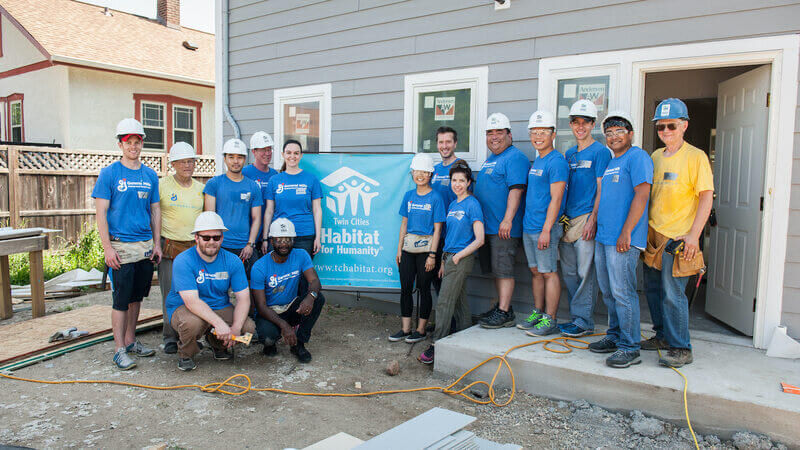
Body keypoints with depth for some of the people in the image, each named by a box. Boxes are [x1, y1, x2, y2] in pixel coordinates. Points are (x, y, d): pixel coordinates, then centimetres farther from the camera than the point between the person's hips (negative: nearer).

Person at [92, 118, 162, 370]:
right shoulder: (109, 174, -3)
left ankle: (130, 341, 27)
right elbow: (101, 212, -6)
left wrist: (157, 243, 9)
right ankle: (120, 350, 8)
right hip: (121, 246, -5)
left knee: (137, 296, 13)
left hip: (146, 246, 5)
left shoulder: (150, 175, 11)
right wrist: (108, 248, -13)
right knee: (121, 299, -1)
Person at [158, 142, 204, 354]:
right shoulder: (162, 185, 1)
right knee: (170, 293, 0)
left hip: (195, 247, 3)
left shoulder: (201, 188, 12)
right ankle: (170, 337, 12)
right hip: (169, 247, -3)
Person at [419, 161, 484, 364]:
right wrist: (444, 261, 13)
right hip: (450, 257, 8)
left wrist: (457, 257, -12)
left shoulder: (472, 204, -9)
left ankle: (436, 344, -3)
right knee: (459, 302, 12)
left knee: (444, 302, -8)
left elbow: (479, 240, -13)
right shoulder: (453, 204, 14)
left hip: (462, 259, -8)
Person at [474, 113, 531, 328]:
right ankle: (502, 306, 23)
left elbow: (516, 189, -20)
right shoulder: (490, 159, 20)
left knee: (503, 268, -6)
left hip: (505, 228, -9)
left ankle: (504, 313, -1)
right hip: (489, 226, 9)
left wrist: (507, 219, -27)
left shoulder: (515, 158, -10)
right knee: (496, 269, 14)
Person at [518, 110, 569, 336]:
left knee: (549, 273, -2)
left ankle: (550, 320, 5)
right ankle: (537, 313, 24)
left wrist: (546, 229, -21)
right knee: (536, 271, 14)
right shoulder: (536, 161, 16)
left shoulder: (557, 162, -12)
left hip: (545, 228, -9)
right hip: (528, 226, 9)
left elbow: (556, 199, -17)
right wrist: (529, 223, 19)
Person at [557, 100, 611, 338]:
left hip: (586, 219, -7)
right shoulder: (569, 154, 17)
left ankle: (583, 321, 4)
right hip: (566, 219, 7)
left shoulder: (600, 152, -4)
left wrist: (593, 220, -16)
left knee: (585, 271, -4)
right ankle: (576, 317, 20)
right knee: (569, 272, 10)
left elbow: (601, 189, -10)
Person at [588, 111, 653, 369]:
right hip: (603, 238, 9)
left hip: (624, 240, -9)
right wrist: (595, 225, 20)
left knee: (622, 292, -7)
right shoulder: (610, 163, 20)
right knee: (608, 292, 15)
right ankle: (614, 336, 27)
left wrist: (626, 232, -21)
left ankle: (629, 348, 2)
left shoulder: (637, 157, -8)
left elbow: (641, 195, -17)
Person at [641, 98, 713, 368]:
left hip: (678, 237, -7)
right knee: (653, 288, 14)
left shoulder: (695, 156, -7)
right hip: (653, 235, 7)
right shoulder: (655, 157, 13)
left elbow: (706, 197, -11)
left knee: (672, 293, -6)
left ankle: (680, 349, 6)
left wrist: (694, 235, -18)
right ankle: (663, 336, 30)